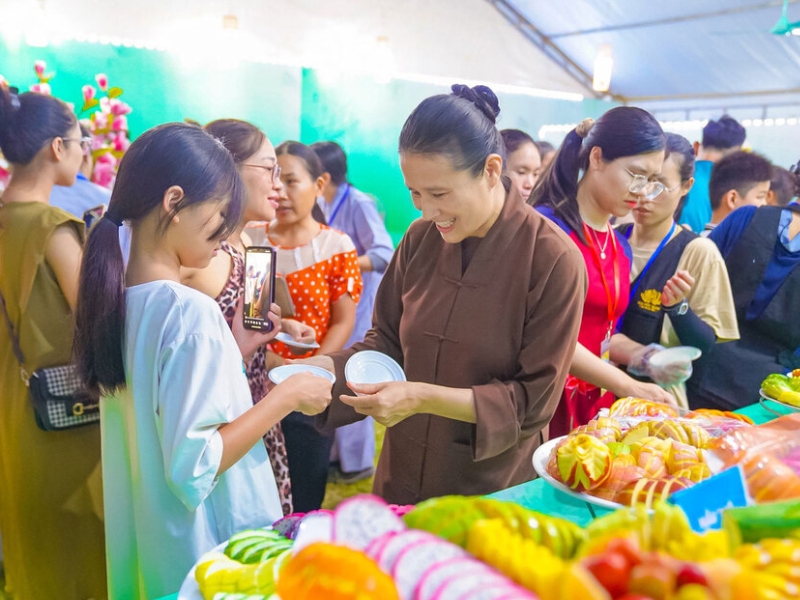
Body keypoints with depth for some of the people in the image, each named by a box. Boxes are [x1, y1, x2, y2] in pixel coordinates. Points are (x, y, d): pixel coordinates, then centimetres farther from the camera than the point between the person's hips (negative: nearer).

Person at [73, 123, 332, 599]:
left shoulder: (116, 299, -1)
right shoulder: (192, 312, -26)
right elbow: (194, 466, -26)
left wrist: (235, 353, 5)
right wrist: (288, 395, -20)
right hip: (211, 545, -8)